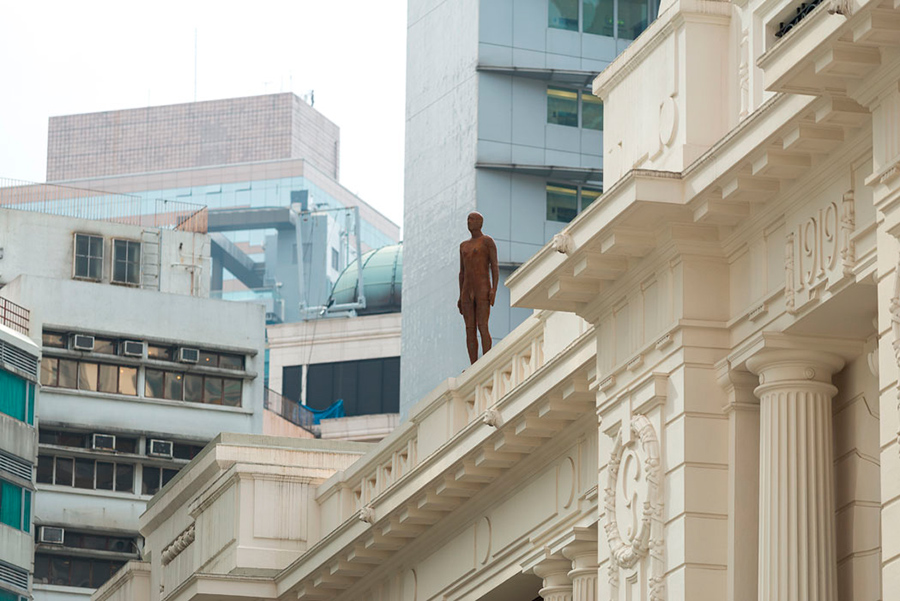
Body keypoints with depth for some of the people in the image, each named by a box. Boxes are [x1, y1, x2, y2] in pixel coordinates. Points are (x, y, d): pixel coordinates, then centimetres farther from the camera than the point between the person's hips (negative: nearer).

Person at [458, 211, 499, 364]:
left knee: (482, 327, -15)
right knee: (470, 330, 0)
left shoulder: (488, 241, -1)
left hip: (483, 291, -6)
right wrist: (460, 298, 14)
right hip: (468, 292, 6)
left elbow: (495, 267, -6)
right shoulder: (464, 246, 20)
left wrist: (494, 290, -18)